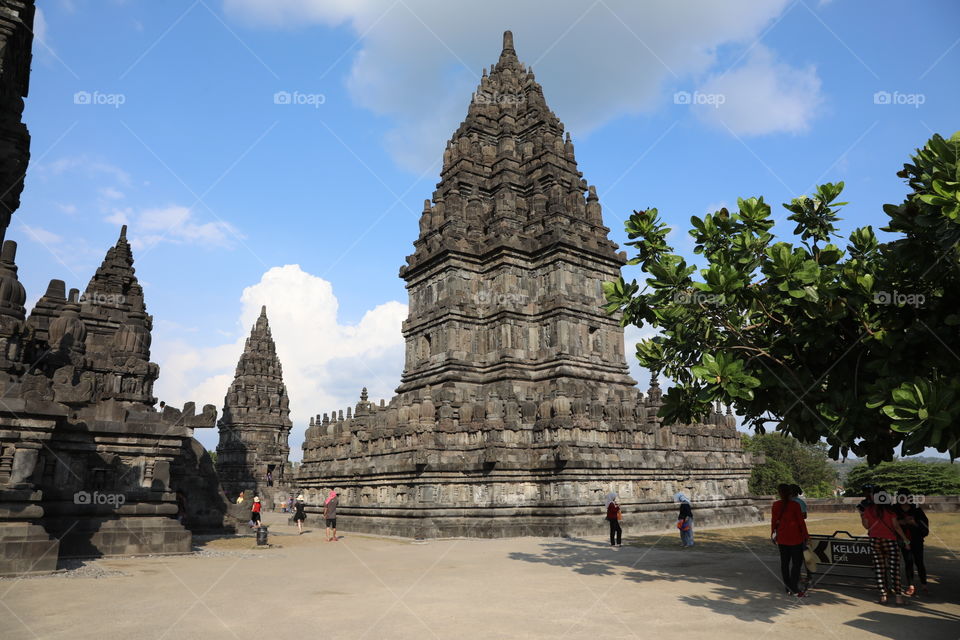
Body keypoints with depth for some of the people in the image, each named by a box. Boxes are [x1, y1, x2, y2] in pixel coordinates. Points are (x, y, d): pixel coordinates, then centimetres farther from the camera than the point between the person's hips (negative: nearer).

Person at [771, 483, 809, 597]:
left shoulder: (776, 505, -2)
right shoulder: (795, 505, -11)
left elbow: (774, 521, 3)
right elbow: (801, 521, -8)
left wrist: (773, 534, 16)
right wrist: (806, 535, 4)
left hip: (781, 538, 4)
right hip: (795, 537, -4)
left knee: (784, 562, 11)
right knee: (796, 562, 3)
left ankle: (788, 588, 17)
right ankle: (795, 589, 0)